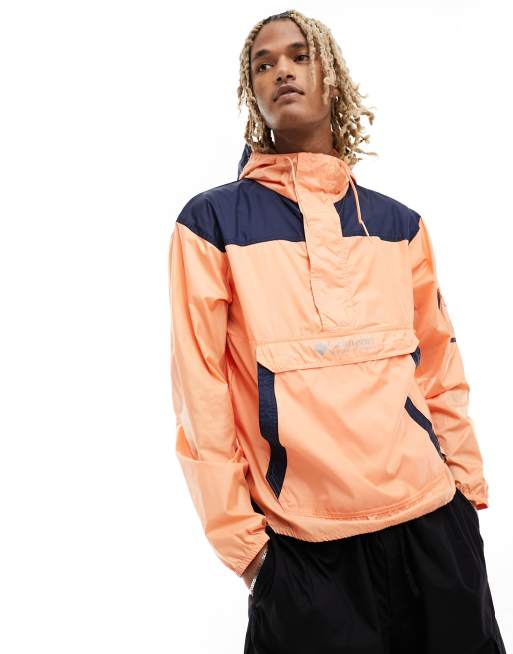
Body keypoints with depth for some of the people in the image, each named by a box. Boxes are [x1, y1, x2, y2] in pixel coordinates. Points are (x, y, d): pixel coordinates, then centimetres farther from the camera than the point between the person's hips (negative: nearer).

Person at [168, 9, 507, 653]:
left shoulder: (398, 223, 9)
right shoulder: (213, 221, -2)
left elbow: (441, 369, 10)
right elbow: (201, 393, -6)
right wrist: (239, 535, -7)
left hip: (433, 520, 4)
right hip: (301, 546, -3)